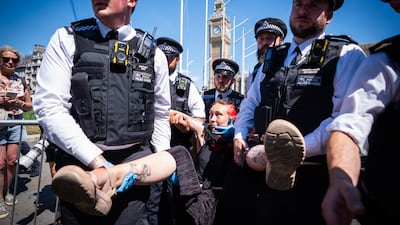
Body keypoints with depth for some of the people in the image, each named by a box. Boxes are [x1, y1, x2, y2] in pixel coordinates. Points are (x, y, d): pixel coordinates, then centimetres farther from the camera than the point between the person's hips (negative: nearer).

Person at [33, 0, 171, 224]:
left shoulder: (153, 53, 5)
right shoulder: (67, 39, 1)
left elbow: (160, 114, 12)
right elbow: (48, 107, -7)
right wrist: (95, 160, -15)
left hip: (135, 162, 1)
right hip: (80, 161, 0)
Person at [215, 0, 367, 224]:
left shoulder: (347, 55, -1)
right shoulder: (273, 58, 17)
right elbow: (250, 103, 20)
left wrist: (301, 149, -21)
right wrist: (239, 136, 6)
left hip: (310, 174, -5)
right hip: (258, 167, 6)